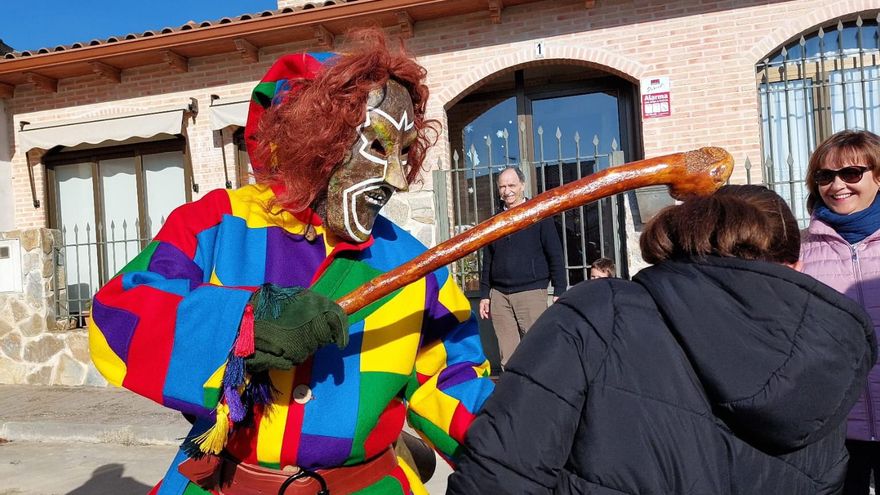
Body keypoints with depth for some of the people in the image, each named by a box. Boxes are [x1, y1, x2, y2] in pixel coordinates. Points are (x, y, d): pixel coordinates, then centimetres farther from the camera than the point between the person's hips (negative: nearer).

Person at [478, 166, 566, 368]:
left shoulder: (539, 216, 3)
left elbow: (555, 256, 0)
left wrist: (559, 292, -5)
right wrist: (484, 295, 13)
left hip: (531, 292, -4)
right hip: (499, 296, 4)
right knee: (508, 357, 4)